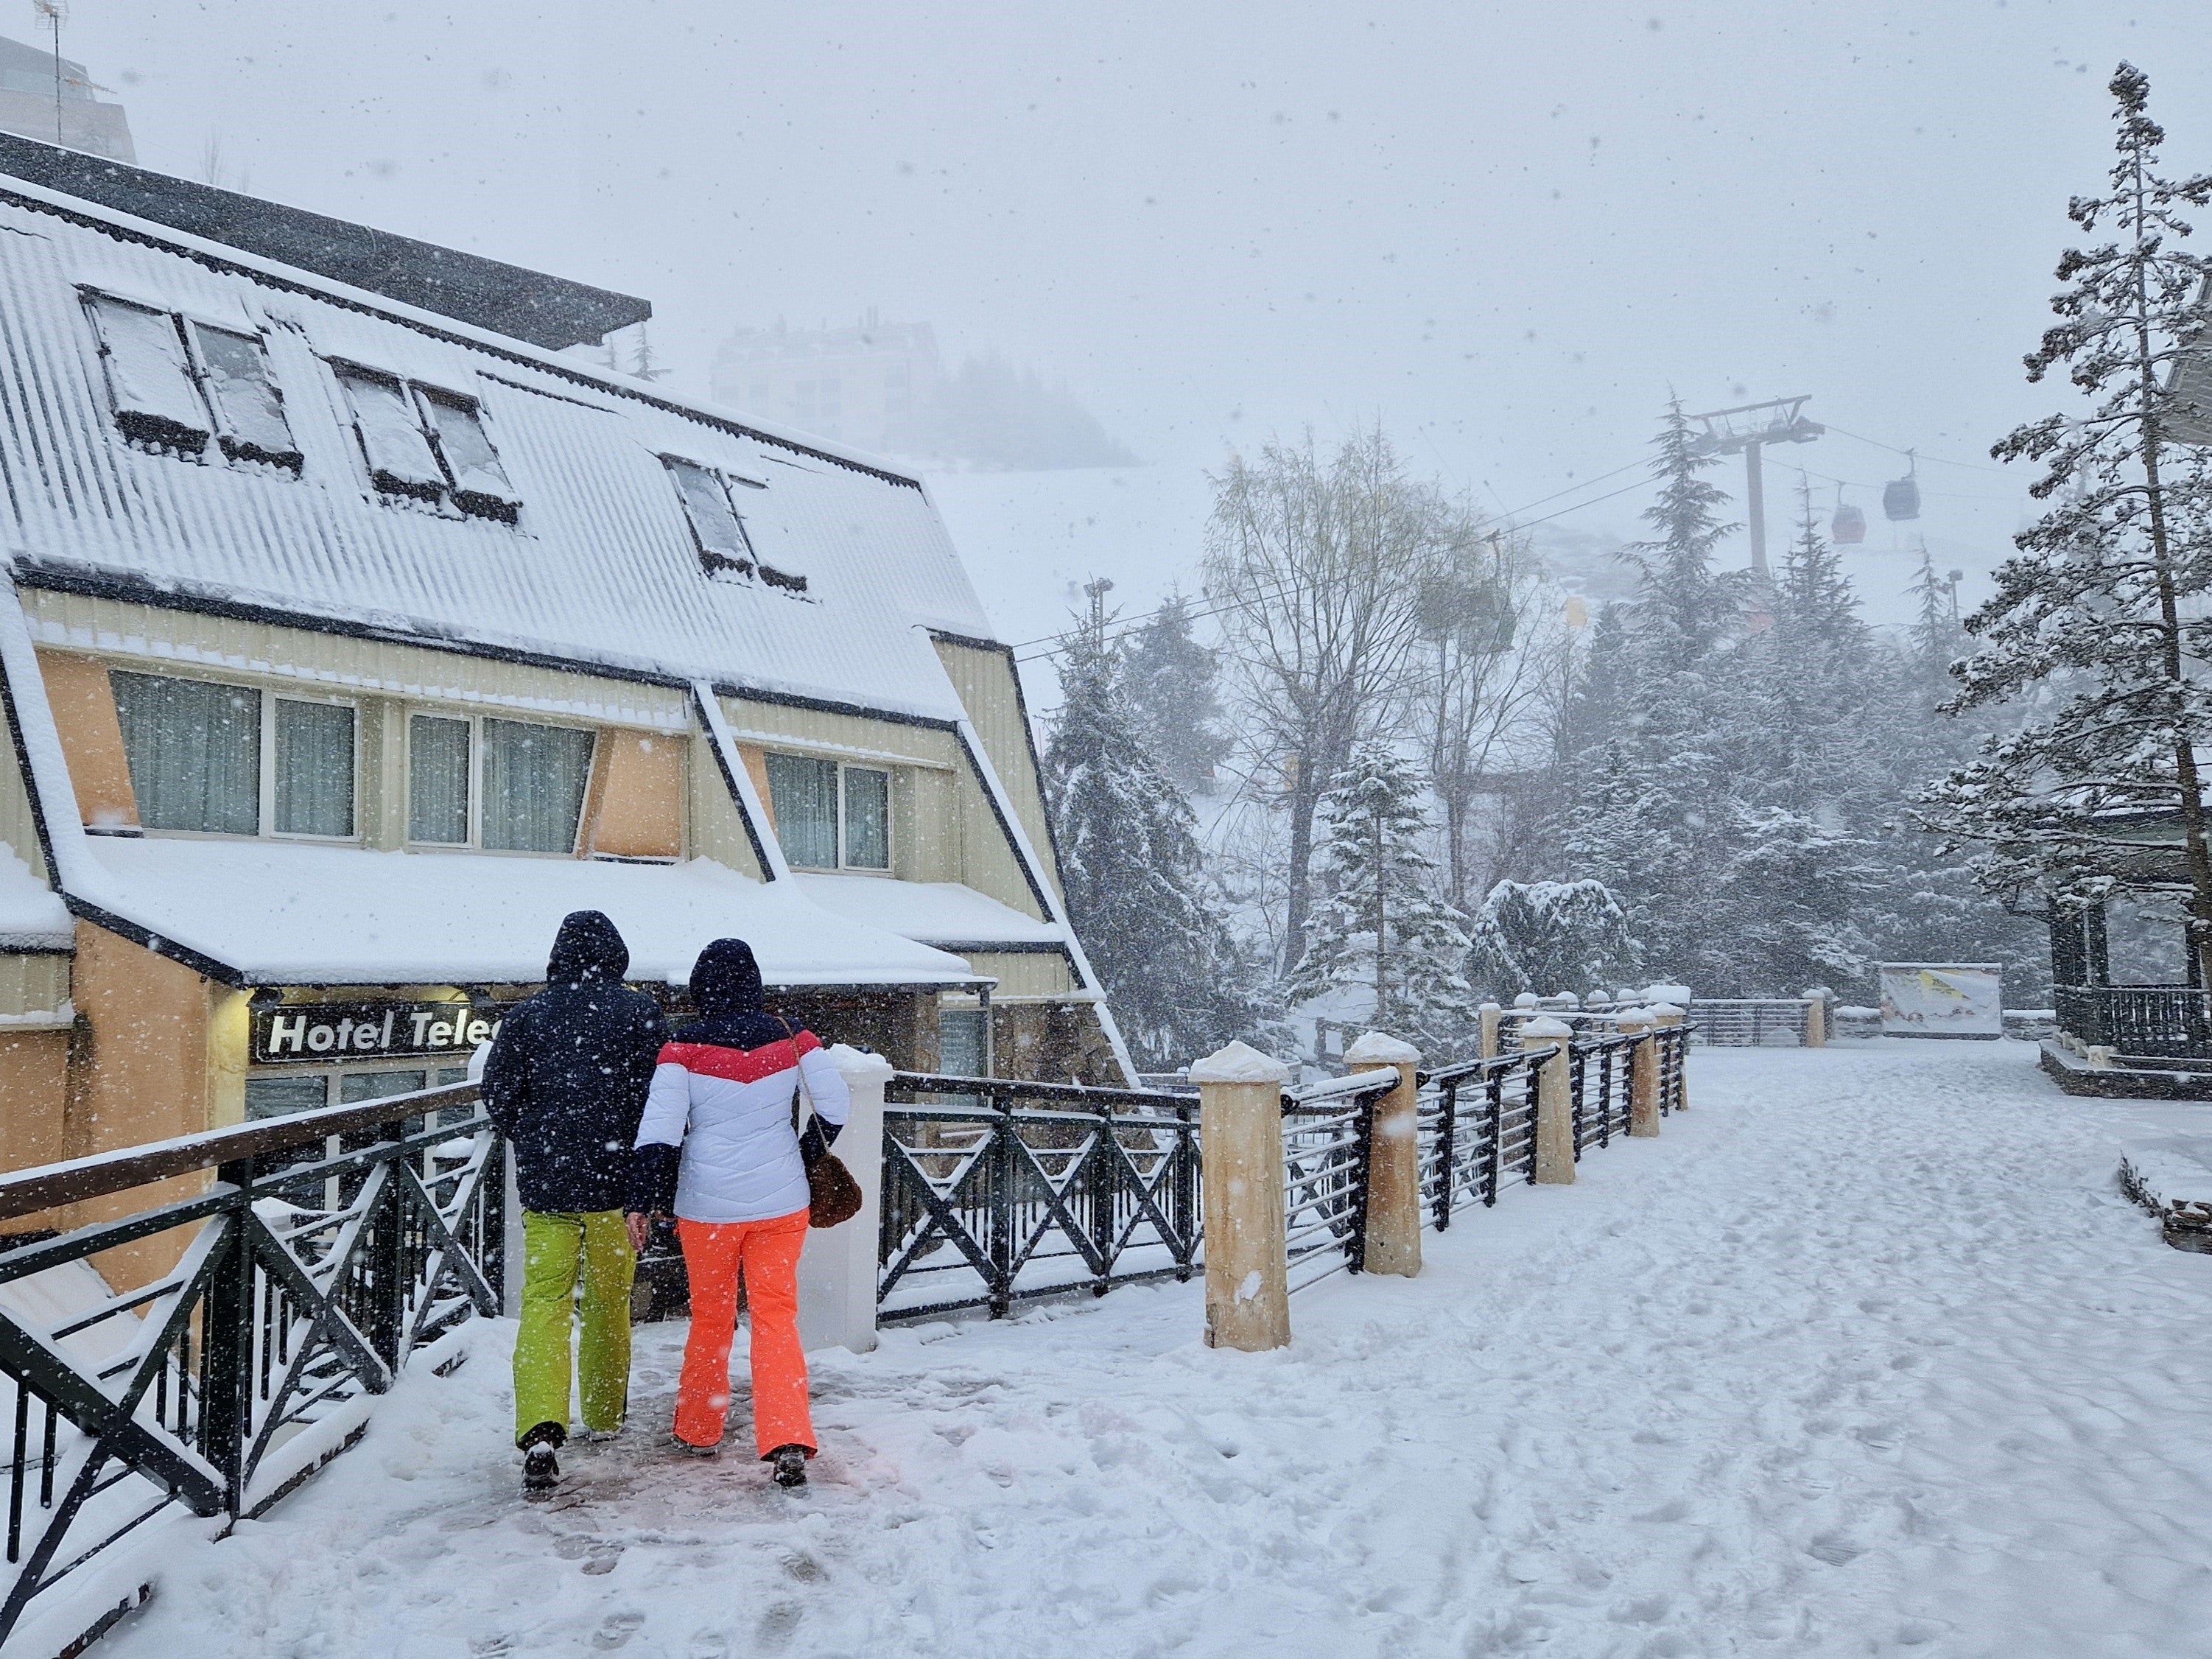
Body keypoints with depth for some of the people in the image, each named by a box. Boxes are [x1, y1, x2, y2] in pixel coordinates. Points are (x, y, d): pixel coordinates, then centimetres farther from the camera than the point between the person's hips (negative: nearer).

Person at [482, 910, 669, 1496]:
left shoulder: (527, 1016, 3)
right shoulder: (640, 1013, -2)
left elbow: (498, 1093, 3)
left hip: (545, 1183, 0)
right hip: (615, 1180, 0)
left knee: (544, 1302, 0)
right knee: (609, 1299, 15)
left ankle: (541, 1430, -18)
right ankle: (605, 1415, 29)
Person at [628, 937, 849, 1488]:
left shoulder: (685, 1047, -7)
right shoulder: (791, 1038, -1)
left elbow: (660, 1129, -11)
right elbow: (836, 1105, 0)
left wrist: (642, 1201, -6)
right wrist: (806, 1158, 15)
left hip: (707, 1204, -1)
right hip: (781, 1202, 1)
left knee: (710, 1316, 17)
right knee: (776, 1316, 4)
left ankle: (699, 1429, 31)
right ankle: (788, 1441, -8)